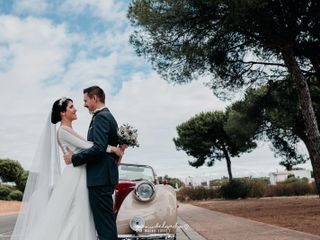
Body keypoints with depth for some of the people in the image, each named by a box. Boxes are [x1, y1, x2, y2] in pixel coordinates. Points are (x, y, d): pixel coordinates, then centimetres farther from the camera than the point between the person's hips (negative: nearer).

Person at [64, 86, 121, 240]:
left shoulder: (101, 117, -12)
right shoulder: (108, 116, 19)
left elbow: (98, 148, -23)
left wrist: (74, 158, -12)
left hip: (100, 178, -10)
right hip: (104, 176, 10)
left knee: (104, 224, -6)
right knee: (106, 221, 16)